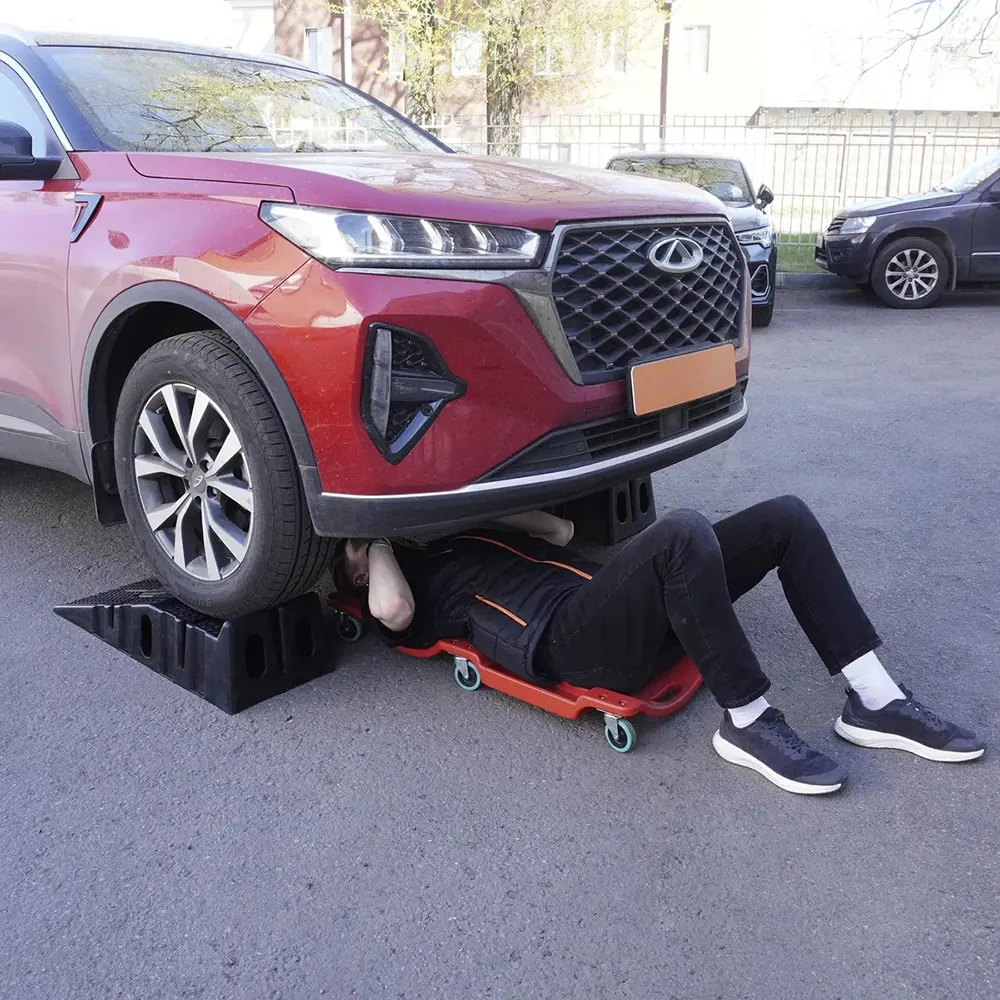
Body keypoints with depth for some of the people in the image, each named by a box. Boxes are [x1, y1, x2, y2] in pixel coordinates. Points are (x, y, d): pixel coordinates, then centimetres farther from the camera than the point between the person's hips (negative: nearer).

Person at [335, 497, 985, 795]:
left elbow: (562, 532, 33)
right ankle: (748, 724, -22)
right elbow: (393, 608, -13)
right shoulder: (411, 578, 13)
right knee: (683, 533, -36)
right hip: (568, 638, -8)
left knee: (785, 517, -3)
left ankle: (874, 701, -6)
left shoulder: (464, 537, 33)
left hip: (614, 608, 8)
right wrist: (379, 533, 5)